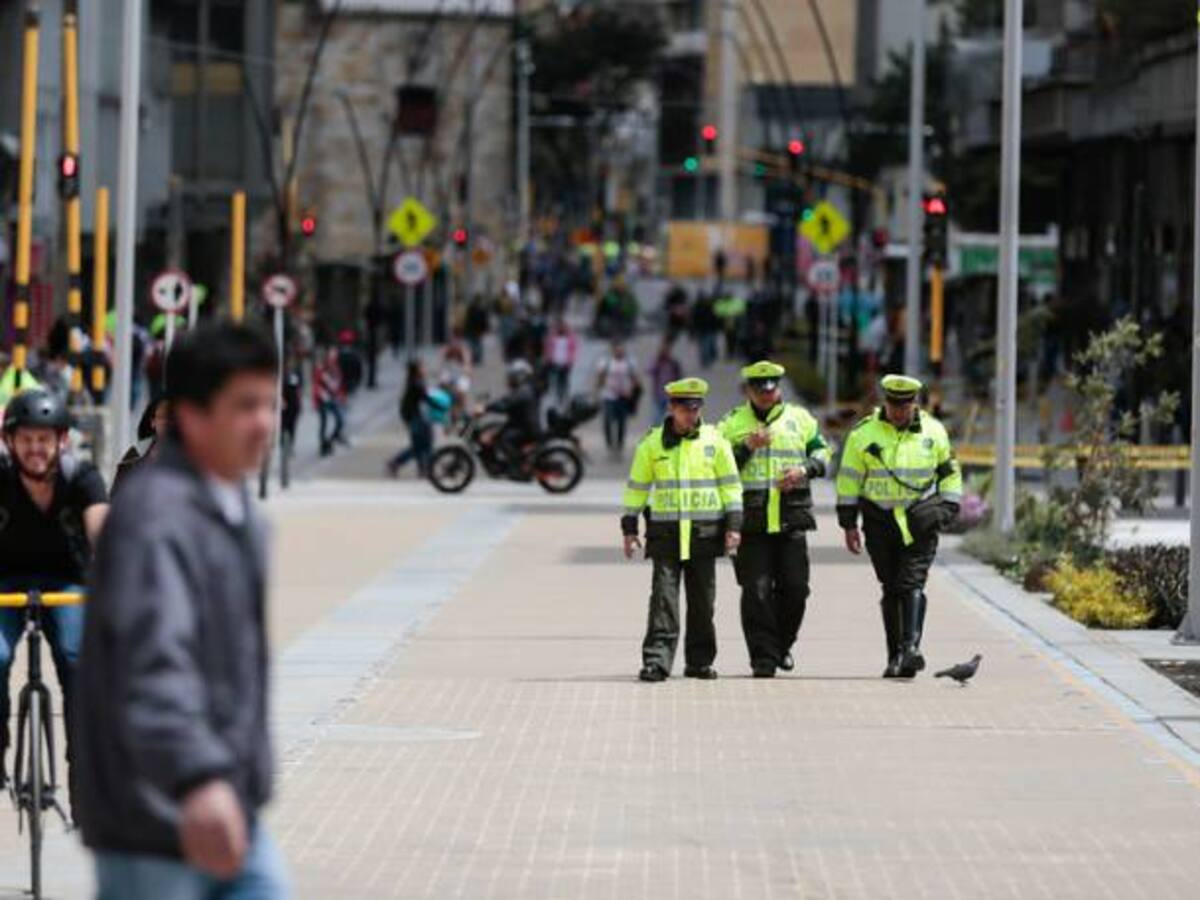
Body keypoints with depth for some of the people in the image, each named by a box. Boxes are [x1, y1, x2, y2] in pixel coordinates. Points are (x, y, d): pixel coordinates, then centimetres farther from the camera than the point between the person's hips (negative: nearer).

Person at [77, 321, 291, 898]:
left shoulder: (240, 516, 13)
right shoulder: (156, 517, -20)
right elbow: (154, 660, -36)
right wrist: (197, 778, -51)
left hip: (230, 813, 9)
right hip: (157, 826, -9)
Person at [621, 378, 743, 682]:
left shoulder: (715, 441, 4)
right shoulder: (652, 443, 4)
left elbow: (730, 484, 7)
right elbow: (637, 486, 10)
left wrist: (733, 525, 0)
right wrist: (629, 529, 6)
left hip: (704, 532, 1)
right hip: (665, 532, -1)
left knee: (702, 600, 6)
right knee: (663, 597, -9)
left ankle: (700, 661, 16)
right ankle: (656, 661, -12)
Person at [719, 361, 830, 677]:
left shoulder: (800, 419, 12)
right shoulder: (732, 423, 7)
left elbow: (821, 452, 16)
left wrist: (805, 469, -4)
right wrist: (747, 447, -13)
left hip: (791, 518, 2)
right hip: (751, 519, -2)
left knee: (794, 587, 1)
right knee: (757, 591, -6)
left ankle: (782, 645, 22)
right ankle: (763, 657, -2)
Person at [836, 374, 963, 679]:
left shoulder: (933, 431, 4)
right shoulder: (864, 434, -1)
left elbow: (950, 472, 16)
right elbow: (849, 479, 3)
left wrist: (949, 508, 7)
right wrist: (849, 524, 1)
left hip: (920, 521, -1)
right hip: (880, 521, 1)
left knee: (912, 583, -14)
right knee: (892, 589, 5)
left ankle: (911, 647, -24)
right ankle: (895, 656, 10)